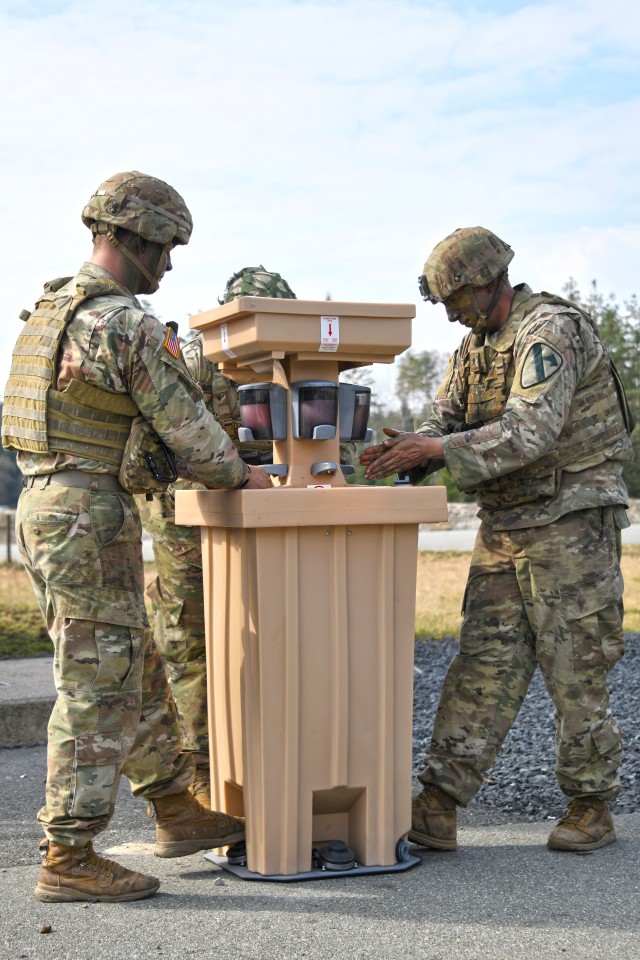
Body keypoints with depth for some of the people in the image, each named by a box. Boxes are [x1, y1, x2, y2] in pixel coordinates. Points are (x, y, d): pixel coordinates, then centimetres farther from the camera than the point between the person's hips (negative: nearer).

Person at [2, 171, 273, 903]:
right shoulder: (127, 324, -16)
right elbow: (186, 424, -12)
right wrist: (240, 477, 7)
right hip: (90, 520, -10)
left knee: (136, 673, 17)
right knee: (97, 691, -3)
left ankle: (178, 814, 28)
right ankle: (68, 861, 4)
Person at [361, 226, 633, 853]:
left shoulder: (552, 331, -15)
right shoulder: (475, 346, 13)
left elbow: (530, 432, -26)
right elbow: (446, 422, 10)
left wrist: (435, 449, -30)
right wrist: (404, 454, -12)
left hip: (570, 524, -8)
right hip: (503, 527, 8)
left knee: (575, 670, -1)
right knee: (482, 666, 2)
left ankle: (591, 808, 14)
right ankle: (438, 807, 1)